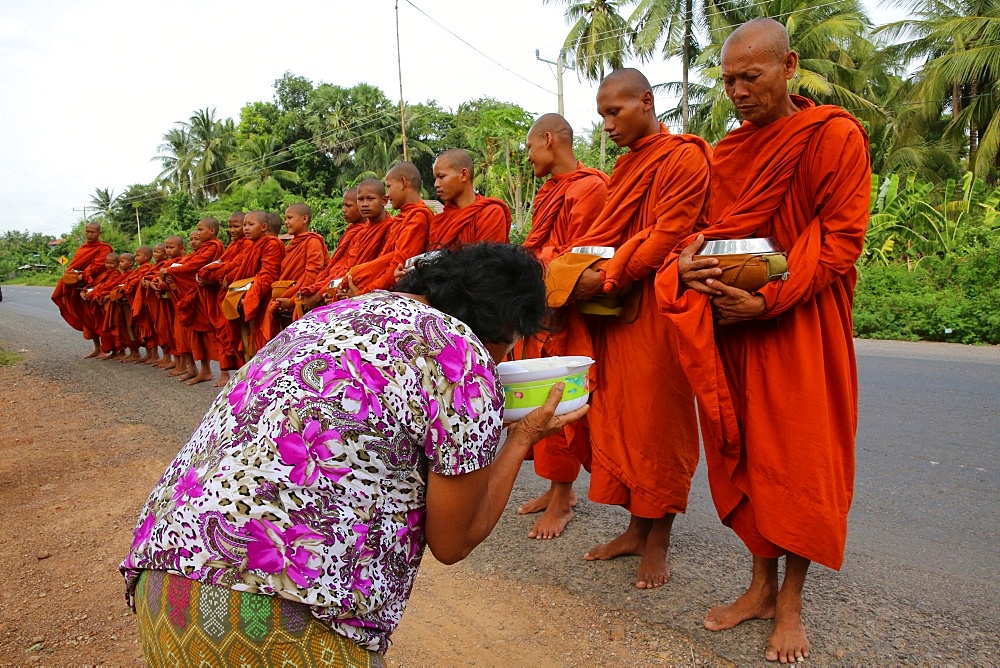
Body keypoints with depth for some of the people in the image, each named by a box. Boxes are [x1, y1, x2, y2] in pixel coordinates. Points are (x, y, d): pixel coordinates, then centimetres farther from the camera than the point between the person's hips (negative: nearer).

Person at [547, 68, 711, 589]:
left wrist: (606, 277, -20)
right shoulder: (625, 167, 21)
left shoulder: (683, 158, -5)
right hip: (614, 308, 8)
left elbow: (666, 237, -15)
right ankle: (635, 528, 23)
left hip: (655, 308, -8)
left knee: (656, 420, 0)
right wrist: (564, 263, 2)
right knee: (618, 416, 9)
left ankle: (658, 541, 14)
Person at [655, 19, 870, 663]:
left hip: (800, 325, -5)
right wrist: (687, 261, -8)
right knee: (743, 454, 8)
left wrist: (768, 299, -20)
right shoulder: (728, 151, 13)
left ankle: (791, 605, 18)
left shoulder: (836, 136, -5)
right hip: (731, 321, 5)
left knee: (800, 460, 1)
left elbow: (842, 238, -11)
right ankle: (761, 586, 24)